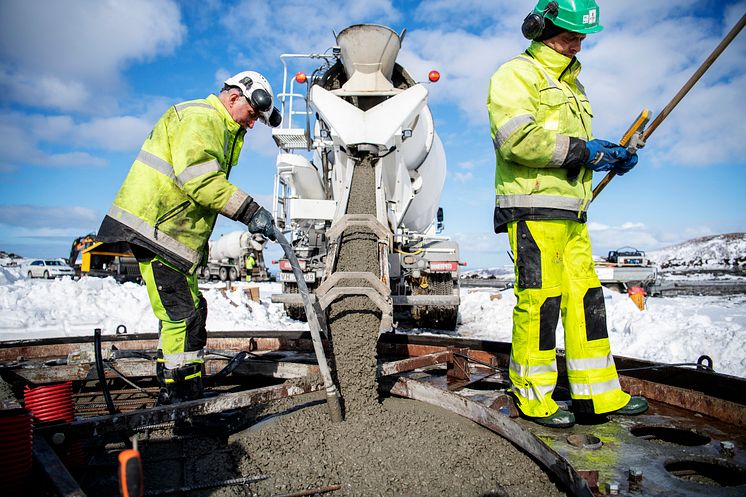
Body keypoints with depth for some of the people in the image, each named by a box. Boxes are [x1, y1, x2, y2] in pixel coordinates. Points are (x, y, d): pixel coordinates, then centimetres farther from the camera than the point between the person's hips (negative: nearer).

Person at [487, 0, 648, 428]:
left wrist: (610, 156, 10)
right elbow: (516, 138, -18)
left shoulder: (571, 83, 26)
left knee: (585, 296, 8)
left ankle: (598, 392, 17)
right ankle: (533, 395, 7)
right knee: (540, 297, -7)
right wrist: (580, 150, -15)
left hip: (571, 212, 9)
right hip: (533, 208, -9)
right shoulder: (516, 74, -2)